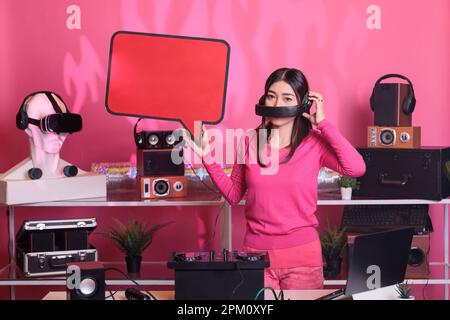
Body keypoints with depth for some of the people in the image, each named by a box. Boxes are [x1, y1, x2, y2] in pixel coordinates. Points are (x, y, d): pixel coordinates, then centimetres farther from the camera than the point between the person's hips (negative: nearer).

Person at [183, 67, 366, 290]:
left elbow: (356, 169, -21)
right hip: (255, 253, 2)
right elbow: (233, 195, 10)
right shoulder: (250, 141, 3)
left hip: (302, 255, -1)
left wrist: (323, 123, -15)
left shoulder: (314, 142, -4)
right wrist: (207, 158, -1)